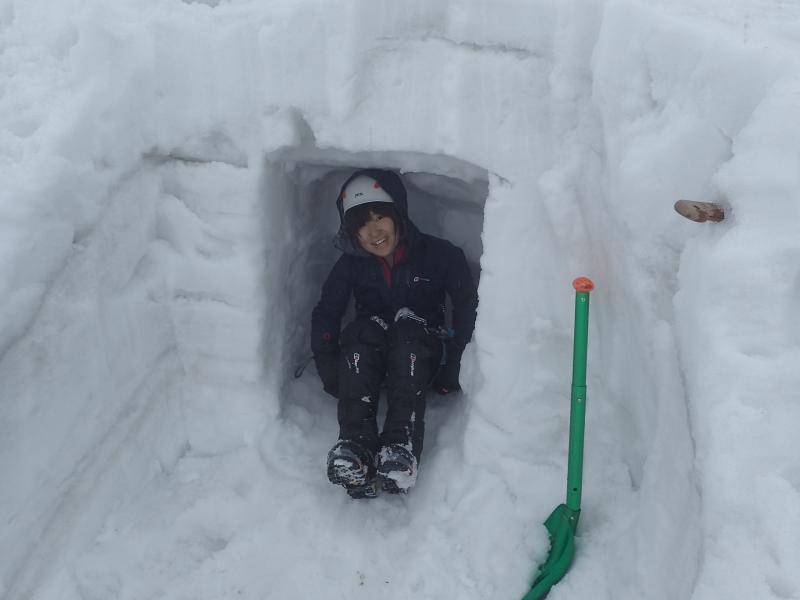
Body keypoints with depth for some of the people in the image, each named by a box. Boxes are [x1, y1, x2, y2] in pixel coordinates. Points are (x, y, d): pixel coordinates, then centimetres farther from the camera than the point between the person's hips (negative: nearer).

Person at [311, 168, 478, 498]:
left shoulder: (438, 254, -9)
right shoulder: (351, 264, -2)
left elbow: (468, 307, -9)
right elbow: (325, 314, -1)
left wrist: (455, 366, -16)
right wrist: (329, 371, -13)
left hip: (421, 359, -2)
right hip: (366, 362, 2)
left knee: (408, 323, -33)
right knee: (364, 330, -31)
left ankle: (401, 447, -48)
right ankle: (355, 446, -45)